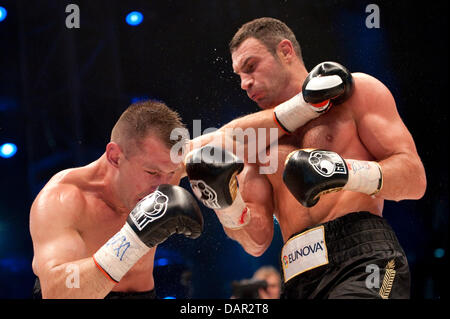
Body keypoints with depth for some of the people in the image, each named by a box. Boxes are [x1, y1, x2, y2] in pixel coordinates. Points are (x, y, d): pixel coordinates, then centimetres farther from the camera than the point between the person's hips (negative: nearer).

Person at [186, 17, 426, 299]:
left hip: (364, 261, -5)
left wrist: (344, 171, -13)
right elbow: (257, 241, 15)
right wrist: (227, 204, -4)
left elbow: (415, 179, 1)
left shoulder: (356, 91, 11)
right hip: (302, 283, 5)